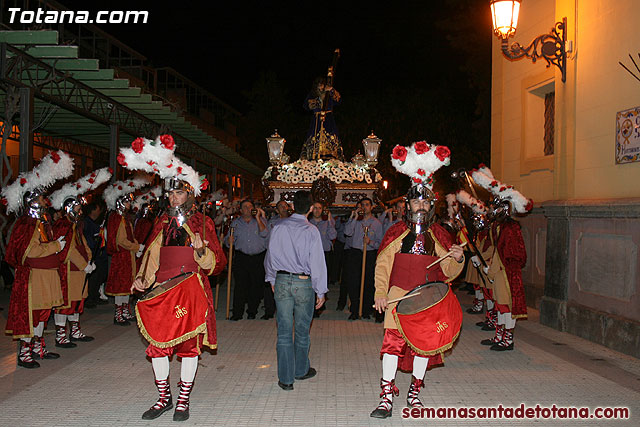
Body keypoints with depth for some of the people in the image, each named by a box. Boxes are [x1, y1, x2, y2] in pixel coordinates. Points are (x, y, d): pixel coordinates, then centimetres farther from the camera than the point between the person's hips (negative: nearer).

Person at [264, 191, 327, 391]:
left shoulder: (279, 227, 0)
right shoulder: (311, 231, -10)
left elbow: (270, 255, 9)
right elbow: (317, 262, -9)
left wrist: (272, 279, 23)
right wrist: (321, 291, -2)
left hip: (282, 281, 2)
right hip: (304, 283, -2)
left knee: (284, 331, 7)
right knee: (302, 330, 15)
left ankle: (285, 378, 12)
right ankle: (301, 369, 33)